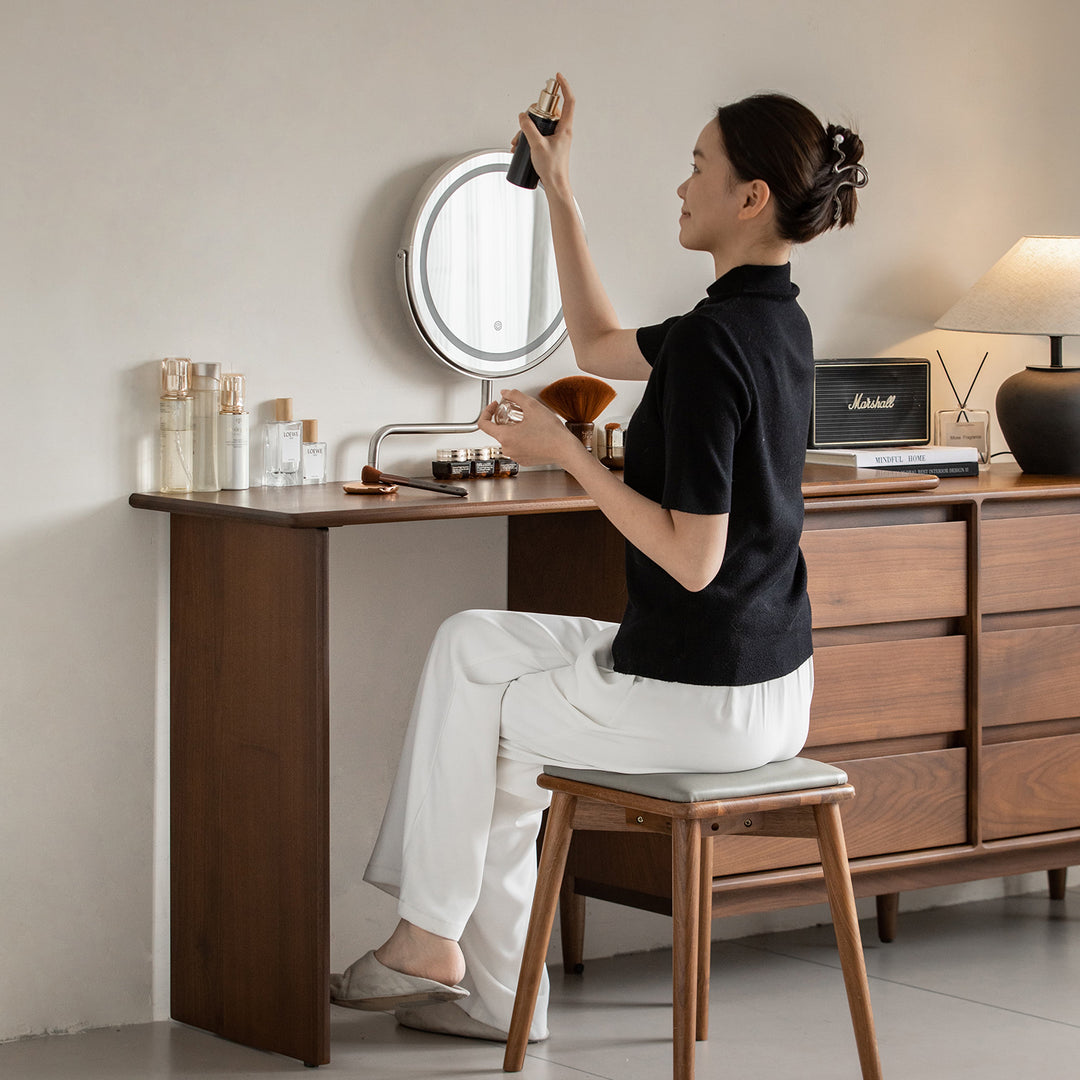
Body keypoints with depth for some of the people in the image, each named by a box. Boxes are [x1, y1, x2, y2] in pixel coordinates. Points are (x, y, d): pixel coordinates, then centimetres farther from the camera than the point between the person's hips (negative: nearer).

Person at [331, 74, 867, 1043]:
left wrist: (571, 456, -15)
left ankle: (431, 937, 33)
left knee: (478, 703, 16)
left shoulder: (712, 342, -23)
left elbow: (694, 558, -25)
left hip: (696, 698, -9)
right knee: (471, 638, 22)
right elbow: (599, 346, 22)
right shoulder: (776, 320, 7)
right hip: (771, 688, 9)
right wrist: (559, 189, 19)